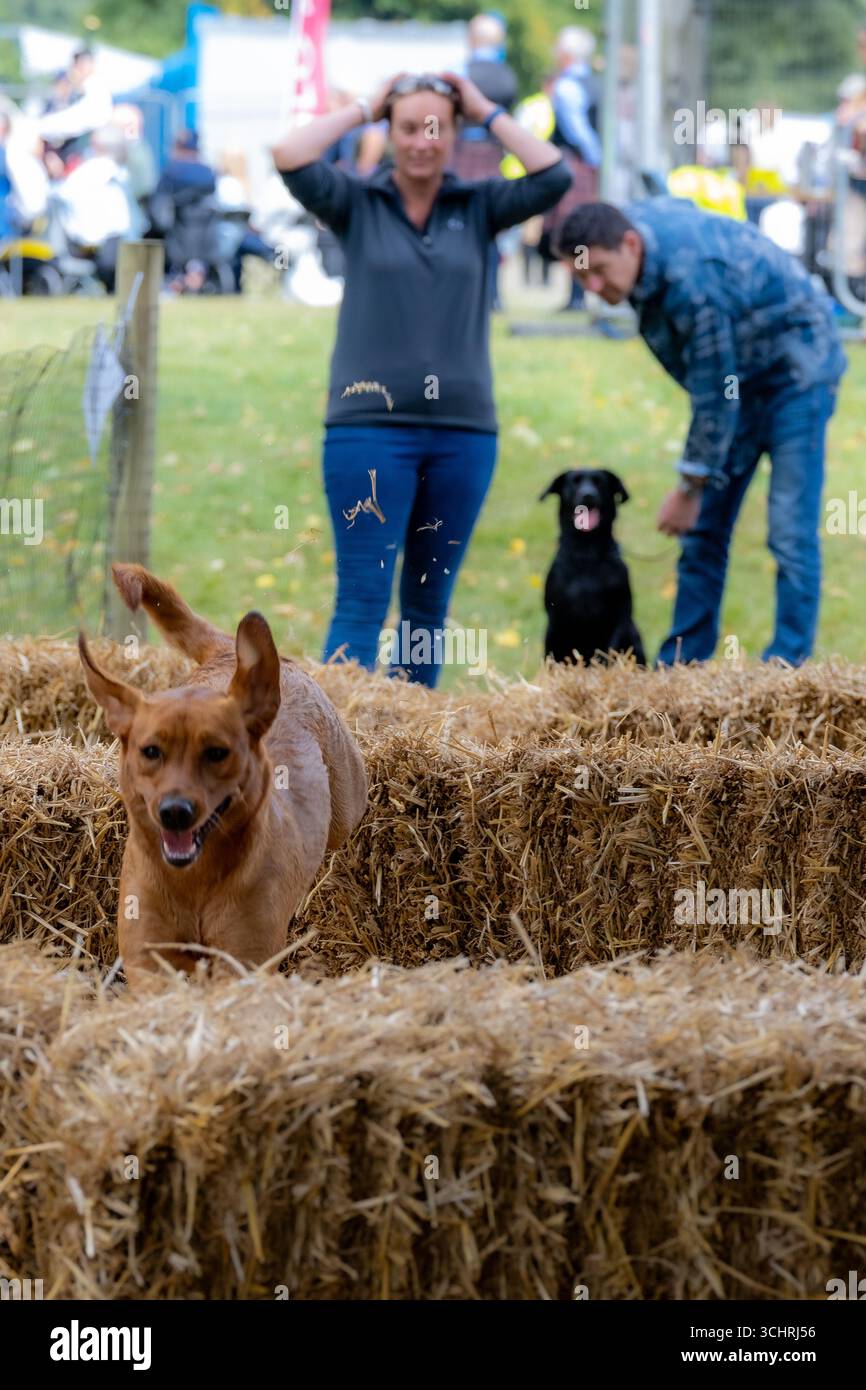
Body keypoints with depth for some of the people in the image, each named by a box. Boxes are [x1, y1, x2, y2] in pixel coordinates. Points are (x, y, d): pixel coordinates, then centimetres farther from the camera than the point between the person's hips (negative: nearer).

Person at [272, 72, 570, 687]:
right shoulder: (358, 204, 5)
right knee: (363, 598, -7)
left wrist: (488, 112, 2)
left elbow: (553, 178, -4)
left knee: (431, 601, 10)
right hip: (371, 425, -2)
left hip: (464, 429, 3)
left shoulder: (479, 208, 9)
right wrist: (363, 108, 0)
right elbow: (291, 158, -10)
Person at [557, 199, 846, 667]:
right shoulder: (626, 223, -11)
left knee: (791, 533, -12)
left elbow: (715, 398, -29)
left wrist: (690, 488, -18)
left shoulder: (693, 282, -37)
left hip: (794, 370, -9)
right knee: (704, 527, 6)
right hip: (736, 374, 9)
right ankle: (679, 665, 9)